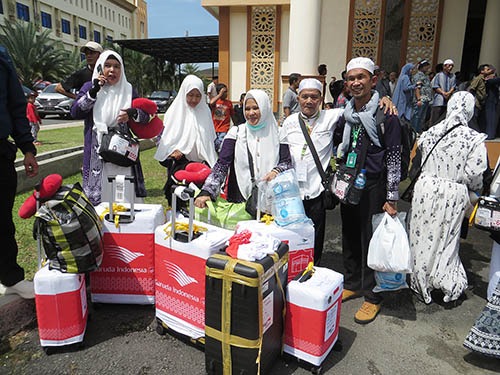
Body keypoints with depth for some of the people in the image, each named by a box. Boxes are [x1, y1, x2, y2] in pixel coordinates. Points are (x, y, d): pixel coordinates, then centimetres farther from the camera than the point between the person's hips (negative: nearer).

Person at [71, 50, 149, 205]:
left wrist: (133, 113, -13)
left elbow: (146, 116, 9)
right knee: (98, 193, -3)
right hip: (97, 154, -1)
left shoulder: (128, 90, 13)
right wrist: (93, 91, -11)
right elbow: (75, 112, -2)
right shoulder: (89, 87, 11)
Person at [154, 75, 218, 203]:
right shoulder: (174, 112, 0)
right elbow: (161, 138, 3)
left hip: (201, 164, 2)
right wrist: (171, 150, -14)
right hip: (178, 166, -2)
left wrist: (210, 164, 9)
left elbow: (211, 140, 15)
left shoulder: (205, 112, 8)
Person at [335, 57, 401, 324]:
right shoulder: (345, 113, 8)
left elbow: (394, 157, -10)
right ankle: (352, 284, 34)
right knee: (349, 237, 15)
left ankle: (372, 297, 19)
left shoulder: (385, 114, -10)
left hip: (373, 187, -6)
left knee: (371, 240, 2)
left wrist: (392, 198, -11)